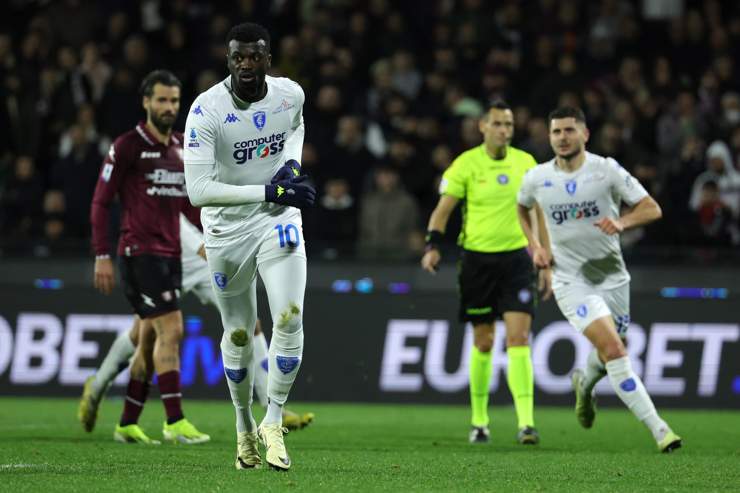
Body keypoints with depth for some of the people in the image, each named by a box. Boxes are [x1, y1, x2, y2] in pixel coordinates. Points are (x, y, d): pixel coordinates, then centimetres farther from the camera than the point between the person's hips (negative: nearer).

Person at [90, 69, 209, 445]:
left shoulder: (182, 148, 14)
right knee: (171, 329, -15)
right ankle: (174, 422, -15)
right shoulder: (128, 146, -7)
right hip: (140, 253, -7)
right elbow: (101, 201, -6)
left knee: (150, 340, 9)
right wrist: (102, 256, -11)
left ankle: (127, 424, 16)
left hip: (170, 254, 7)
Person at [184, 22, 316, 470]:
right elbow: (198, 190, -28)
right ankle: (244, 424, 32)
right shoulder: (206, 111, -22)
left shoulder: (290, 94, -8)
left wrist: (292, 163, -2)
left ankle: (273, 424, 1)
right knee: (238, 334, 9)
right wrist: (268, 192, -29)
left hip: (280, 220, 2)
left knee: (290, 320, -13)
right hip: (228, 228, -2)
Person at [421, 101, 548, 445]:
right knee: (483, 342, 6)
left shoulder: (526, 163, 5)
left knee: (519, 338, -11)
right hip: (477, 259, -1)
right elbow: (443, 209, 0)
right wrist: (433, 245, -15)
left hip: (516, 258, 1)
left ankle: (525, 422, -16)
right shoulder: (466, 164, -3)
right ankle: (479, 420, 22)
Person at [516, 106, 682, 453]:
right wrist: (535, 246, 7)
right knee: (613, 349, -20)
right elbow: (522, 207, 21)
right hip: (571, 281, -2)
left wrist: (622, 222, -26)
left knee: (610, 353, 15)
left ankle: (585, 385, 53)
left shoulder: (607, 170, -7)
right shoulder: (536, 179, -3)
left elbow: (652, 209, -7)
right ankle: (658, 429, -23)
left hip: (612, 277, 2)